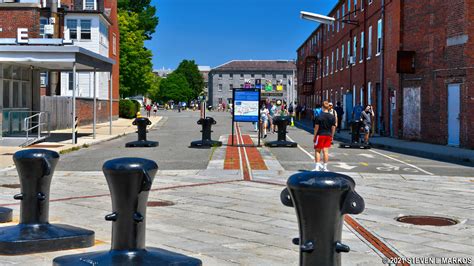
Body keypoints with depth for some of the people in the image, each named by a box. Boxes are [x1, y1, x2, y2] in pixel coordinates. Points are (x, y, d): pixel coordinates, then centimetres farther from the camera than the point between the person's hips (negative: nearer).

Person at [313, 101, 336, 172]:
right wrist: (332, 136, 14)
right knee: (326, 151, 6)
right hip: (328, 135, 3)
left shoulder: (319, 117, -9)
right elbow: (333, 127, 4)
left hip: (320, 135, -3)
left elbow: (316, 127, -7)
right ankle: (325, 167, 8)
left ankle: (317, 166, 0)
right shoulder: (332, 117, 1)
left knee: (317, 151, 6)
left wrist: (314, 137, 1)